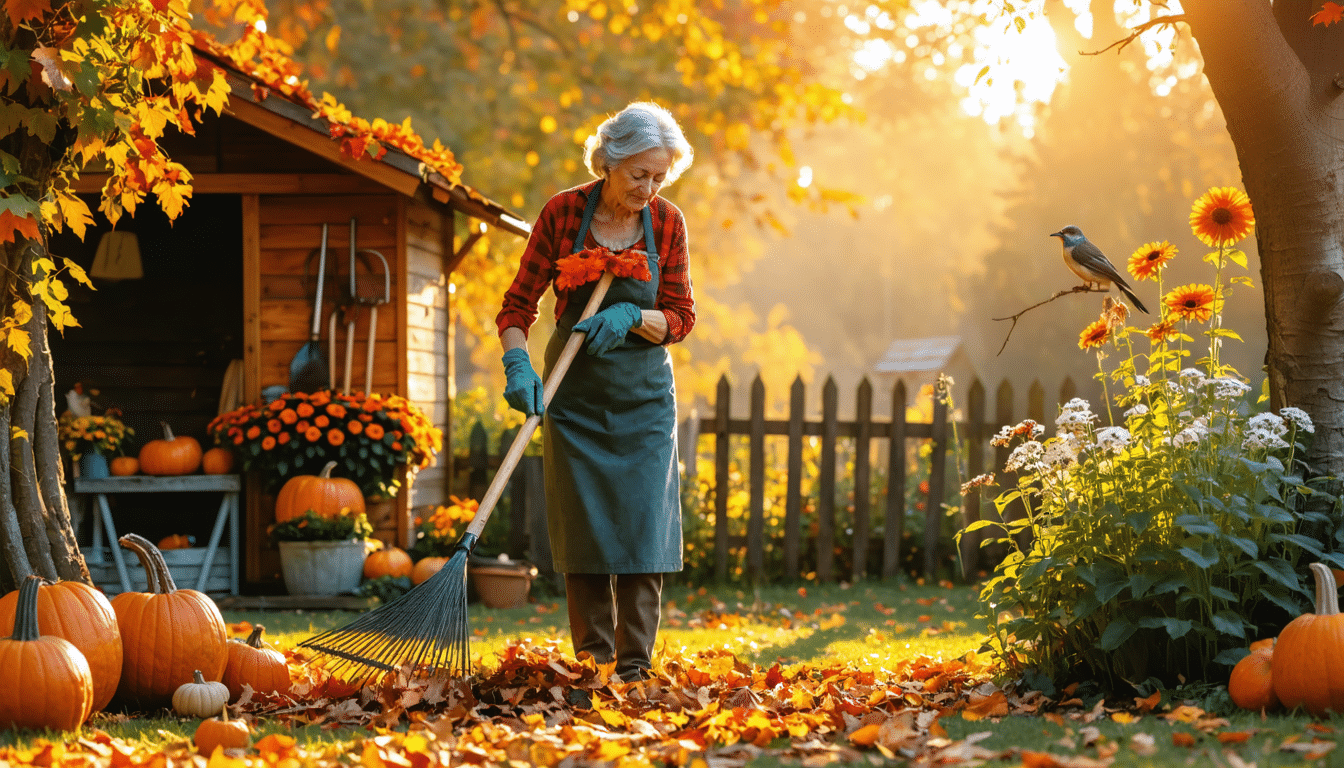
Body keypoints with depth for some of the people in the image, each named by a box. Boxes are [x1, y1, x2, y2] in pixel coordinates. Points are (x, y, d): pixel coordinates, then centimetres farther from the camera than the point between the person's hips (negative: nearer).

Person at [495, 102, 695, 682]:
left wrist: (631, 317, -19)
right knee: (583, 526, 0)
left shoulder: (666, 223, -4)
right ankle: (593, 658, 8)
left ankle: (635, 664, -2)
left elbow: (681, 318, 1)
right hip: (575, 393, -1)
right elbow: (518, 305, -6)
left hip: (643, 395, 1)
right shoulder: (563, 214, -9)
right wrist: (517, 365, -23)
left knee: (642, 522, -6)